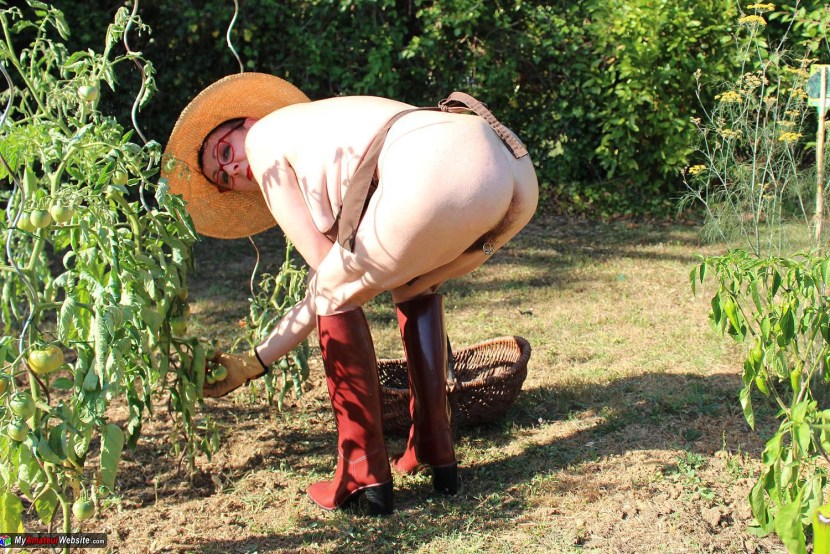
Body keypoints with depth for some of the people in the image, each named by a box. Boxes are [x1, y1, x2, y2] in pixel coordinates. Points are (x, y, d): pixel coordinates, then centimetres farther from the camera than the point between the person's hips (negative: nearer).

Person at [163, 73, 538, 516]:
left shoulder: (267, 136, 19)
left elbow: (324, 268, 12)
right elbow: (327, 284, 37)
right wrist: (253, 364, 42)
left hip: (440, 174, -9)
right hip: (515, 174, 9)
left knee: (338, 293, 15)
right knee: (415, 286, 34)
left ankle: (364, 477, 14)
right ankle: (435, 454, 30)